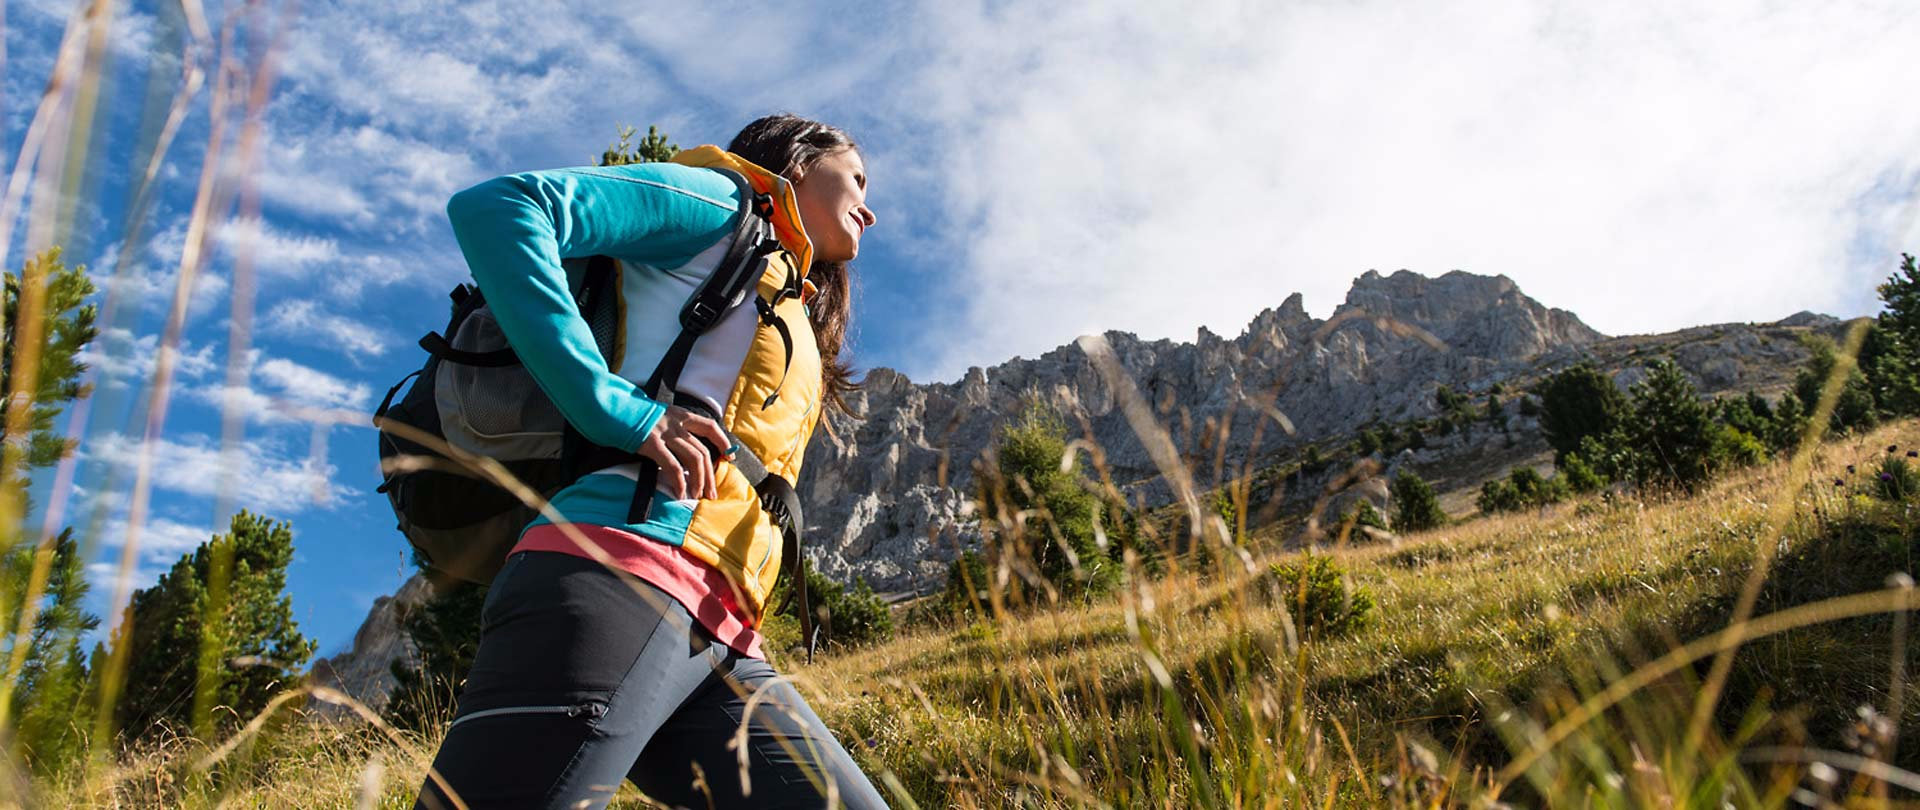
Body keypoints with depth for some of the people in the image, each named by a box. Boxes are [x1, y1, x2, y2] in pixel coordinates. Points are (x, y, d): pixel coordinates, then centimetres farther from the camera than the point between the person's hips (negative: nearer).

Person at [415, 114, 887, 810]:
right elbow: (494, 205, -3)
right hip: (625, 577, -8)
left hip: (723, 645, 8)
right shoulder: (719, 205, 11)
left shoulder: (795, 322, 34)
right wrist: (616, 409, -10)